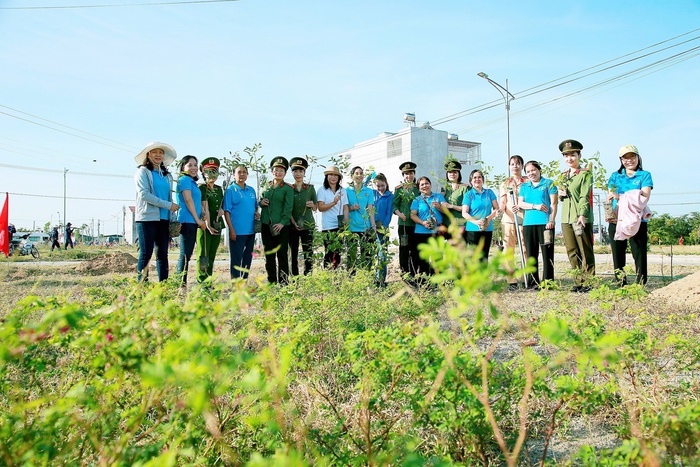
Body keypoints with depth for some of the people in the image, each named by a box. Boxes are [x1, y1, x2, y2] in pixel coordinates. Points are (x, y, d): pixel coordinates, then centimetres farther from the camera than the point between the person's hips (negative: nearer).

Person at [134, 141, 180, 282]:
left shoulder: (167, 175, 19)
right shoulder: (143, 171, 1)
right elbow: (144, 194, -11)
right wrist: (168, 205, -12)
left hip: (164, 219, 5)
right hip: (147, 218, -5)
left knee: (163, 254, 5)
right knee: (146, 254, -4)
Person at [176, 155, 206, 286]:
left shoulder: (192, 181, 22)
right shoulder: (185, 179, -6)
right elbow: (188, 200, -14)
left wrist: (202, 213, 5)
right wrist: (198, 220, -13)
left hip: (193, 222, 10)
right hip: (187, 221, -10)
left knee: (187, 254, 11)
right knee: (185, 254, -9)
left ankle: (181, 284, 15)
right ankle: (181, 283, -7)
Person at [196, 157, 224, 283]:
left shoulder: (219, 189, 16)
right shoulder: (201, 188, -6)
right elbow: (205, 208, -14)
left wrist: (222, 210, 0)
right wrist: (207, 225, -21)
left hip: (217, 225, 7)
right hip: (205, 225, -7)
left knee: (212, 256, 10)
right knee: (203, 255, -5)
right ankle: (201, 282, -3)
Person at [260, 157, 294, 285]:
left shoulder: (288, 189, -1)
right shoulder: (266, 187, 13)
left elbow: (288, 208, -9)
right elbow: (261, 201, 23)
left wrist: (282, 223, -20)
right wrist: (261, 202, -1)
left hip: (281, 226, -5)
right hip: (266, 225, 5)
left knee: (282, 255, 0)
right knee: (269, 255, 8)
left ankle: (283, 283, 6)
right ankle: (271, 282, 16)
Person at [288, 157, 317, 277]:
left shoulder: (310, 188, 6)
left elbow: (315, 208, 10)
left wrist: (312, 205, -13)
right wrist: (294, 223, -11)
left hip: (307, 225, 0)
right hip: (292, 225, 1)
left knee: (308, 253, -5)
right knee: (294, 254, 4)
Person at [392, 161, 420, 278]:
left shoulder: (418, 188, 12)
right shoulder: (399, 189, 3)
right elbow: (394, 205, 1)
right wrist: (399, 214, -18)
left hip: (417, 223, 3)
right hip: (404, 223, -3)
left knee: (415, 250, 8)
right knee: (404, 249, 1)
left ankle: (414, 273, 16)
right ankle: (404, 273, 8)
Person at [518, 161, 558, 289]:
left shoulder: (548, 183, 8)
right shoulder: (524, 187, 19)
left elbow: (553, 203, 0)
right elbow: (520, 203, 8)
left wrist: (551, 220, -10)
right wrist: (535, 206, -7)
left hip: (545, 223, -4)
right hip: (528, 223, 4)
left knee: (547, 253, -3)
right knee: (531, 254, 4)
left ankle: (548, 282, 1)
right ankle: (533, 282, 9)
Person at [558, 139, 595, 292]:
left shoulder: (585, 174, -3)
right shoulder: (563, 175, 17)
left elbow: (584, 196, -12)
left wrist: (582, 214, -24)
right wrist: (560, 194, 3)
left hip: (582, 218, -7)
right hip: (566, 218, 7)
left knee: (585, 252, -2)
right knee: (572, 252, 8)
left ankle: (588, 282, 4)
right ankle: (578, 282, 16)